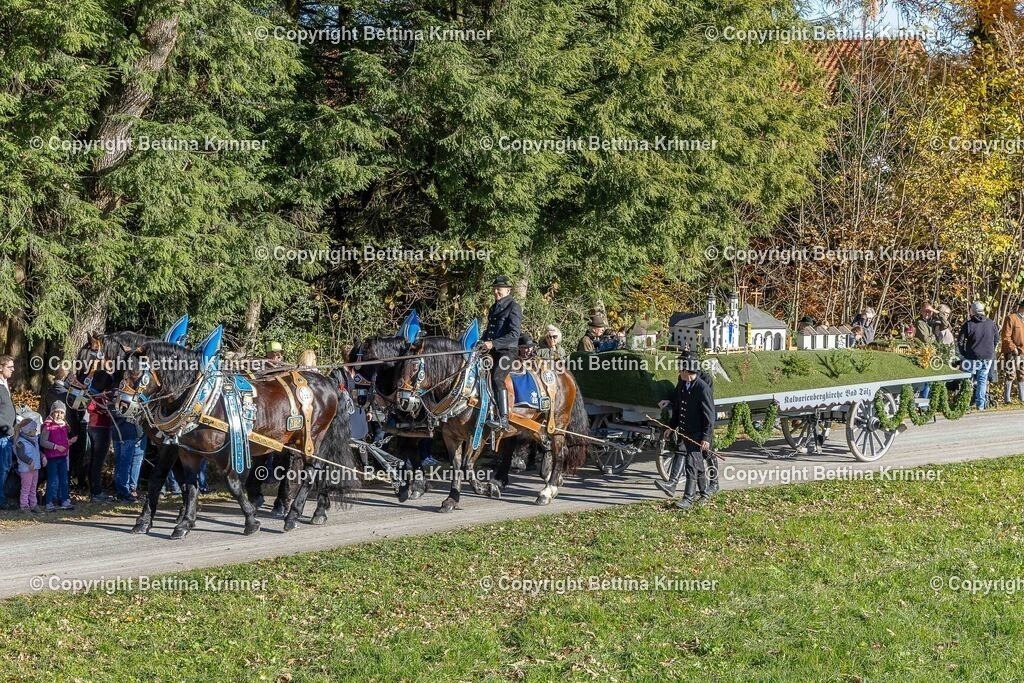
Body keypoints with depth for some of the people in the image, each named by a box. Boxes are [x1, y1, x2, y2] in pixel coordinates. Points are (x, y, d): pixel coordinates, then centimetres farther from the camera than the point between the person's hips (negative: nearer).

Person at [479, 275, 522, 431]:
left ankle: (504, 420, -35)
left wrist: (493, 344, -21)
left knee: (497, 378, -27)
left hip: (508, 350, -9)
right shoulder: (493, 308, 19)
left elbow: (514, 334, -14)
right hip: (493, 351, 10)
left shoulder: (513, 307, -6)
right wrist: (483, 341, 12)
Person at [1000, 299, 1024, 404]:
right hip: (1011, 352, -7)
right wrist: (1013, 348, -19)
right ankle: (1007, 399, 1)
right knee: (1010, 375, -5)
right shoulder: (1011, 318, -10)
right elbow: (1005, 337, -13)